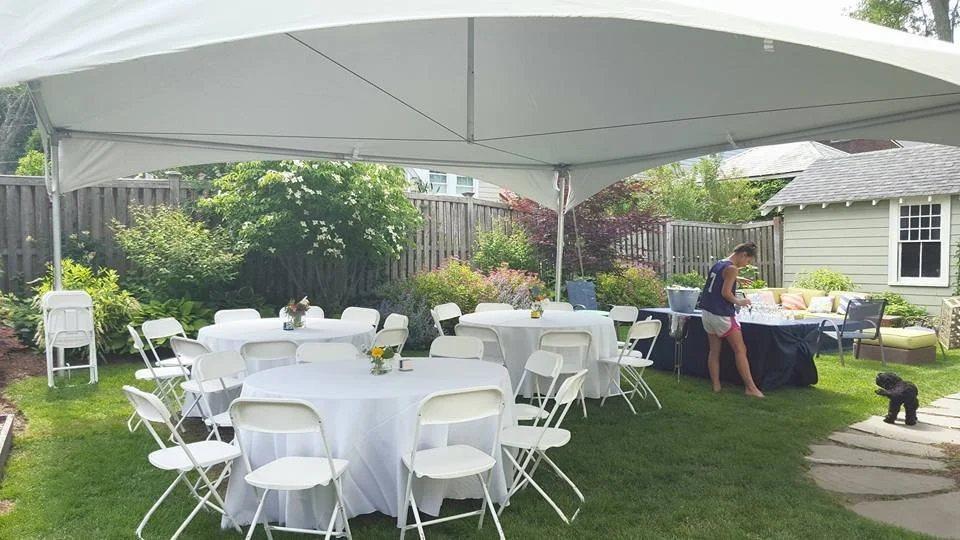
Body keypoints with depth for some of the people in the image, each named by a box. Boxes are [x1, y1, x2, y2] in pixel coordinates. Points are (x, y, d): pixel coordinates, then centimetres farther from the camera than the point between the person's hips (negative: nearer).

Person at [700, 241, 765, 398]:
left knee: (714, 351, 12)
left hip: (707, 313, 9)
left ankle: (716, 385, 14)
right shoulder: (732, 268, -13)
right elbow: (725, 293, -19)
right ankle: (750, 387, 0)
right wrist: (739, 302, -4)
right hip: (722, 315, -9)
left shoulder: (718, 264, 13)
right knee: (740, 350, -2)